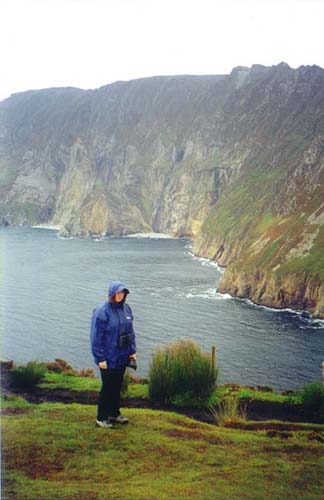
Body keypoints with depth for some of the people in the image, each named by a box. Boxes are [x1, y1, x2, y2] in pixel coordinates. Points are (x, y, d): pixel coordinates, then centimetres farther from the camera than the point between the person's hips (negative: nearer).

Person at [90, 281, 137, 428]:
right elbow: (96, 337, -17)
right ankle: (101, 417, 18)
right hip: (108, 359, -6)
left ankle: (115, 413, 32)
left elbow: (130, 332, 12)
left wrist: (132, 351, 9)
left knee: (117, 386, 17)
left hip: (122, 357, 6)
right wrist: (100, 358, -17)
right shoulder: (102, 312, -17)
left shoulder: (126, 309, 4)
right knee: (107, 387, 4)